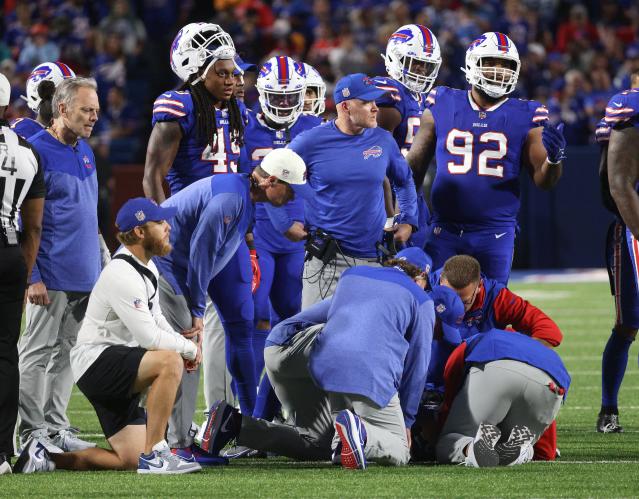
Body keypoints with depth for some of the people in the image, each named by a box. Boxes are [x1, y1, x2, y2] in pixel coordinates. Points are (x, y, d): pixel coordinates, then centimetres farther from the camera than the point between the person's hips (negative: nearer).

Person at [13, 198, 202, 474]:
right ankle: (153, 454, -30)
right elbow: (149, 337, -23)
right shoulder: (122, 275, -19)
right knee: (169, 361, -33)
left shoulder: (148, 268, 14)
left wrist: (183, 344, 4)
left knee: (130, 460, 3)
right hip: (95, 361, -10)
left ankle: (44, 456, 12)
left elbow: (156, 320, 24)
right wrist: (189, 348, -9)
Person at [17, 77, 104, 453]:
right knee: (38, 352, -3)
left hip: (84, 277, 8)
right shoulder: (37, 151, -12)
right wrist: (32, 277, -18)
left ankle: (57, 428, 16)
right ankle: (32, 432, 0)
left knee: (67, 352, 11)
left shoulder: (85, 151, 14)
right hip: (51, 277, -8)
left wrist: (101, 266, 19)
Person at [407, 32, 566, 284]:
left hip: (496, 233, 0)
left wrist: (554, 158, -18)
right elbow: (415, 164, 12)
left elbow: (543, 180, 4)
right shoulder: (443, 106, 4)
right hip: (444, 231, 0)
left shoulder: (524, 116, 3)